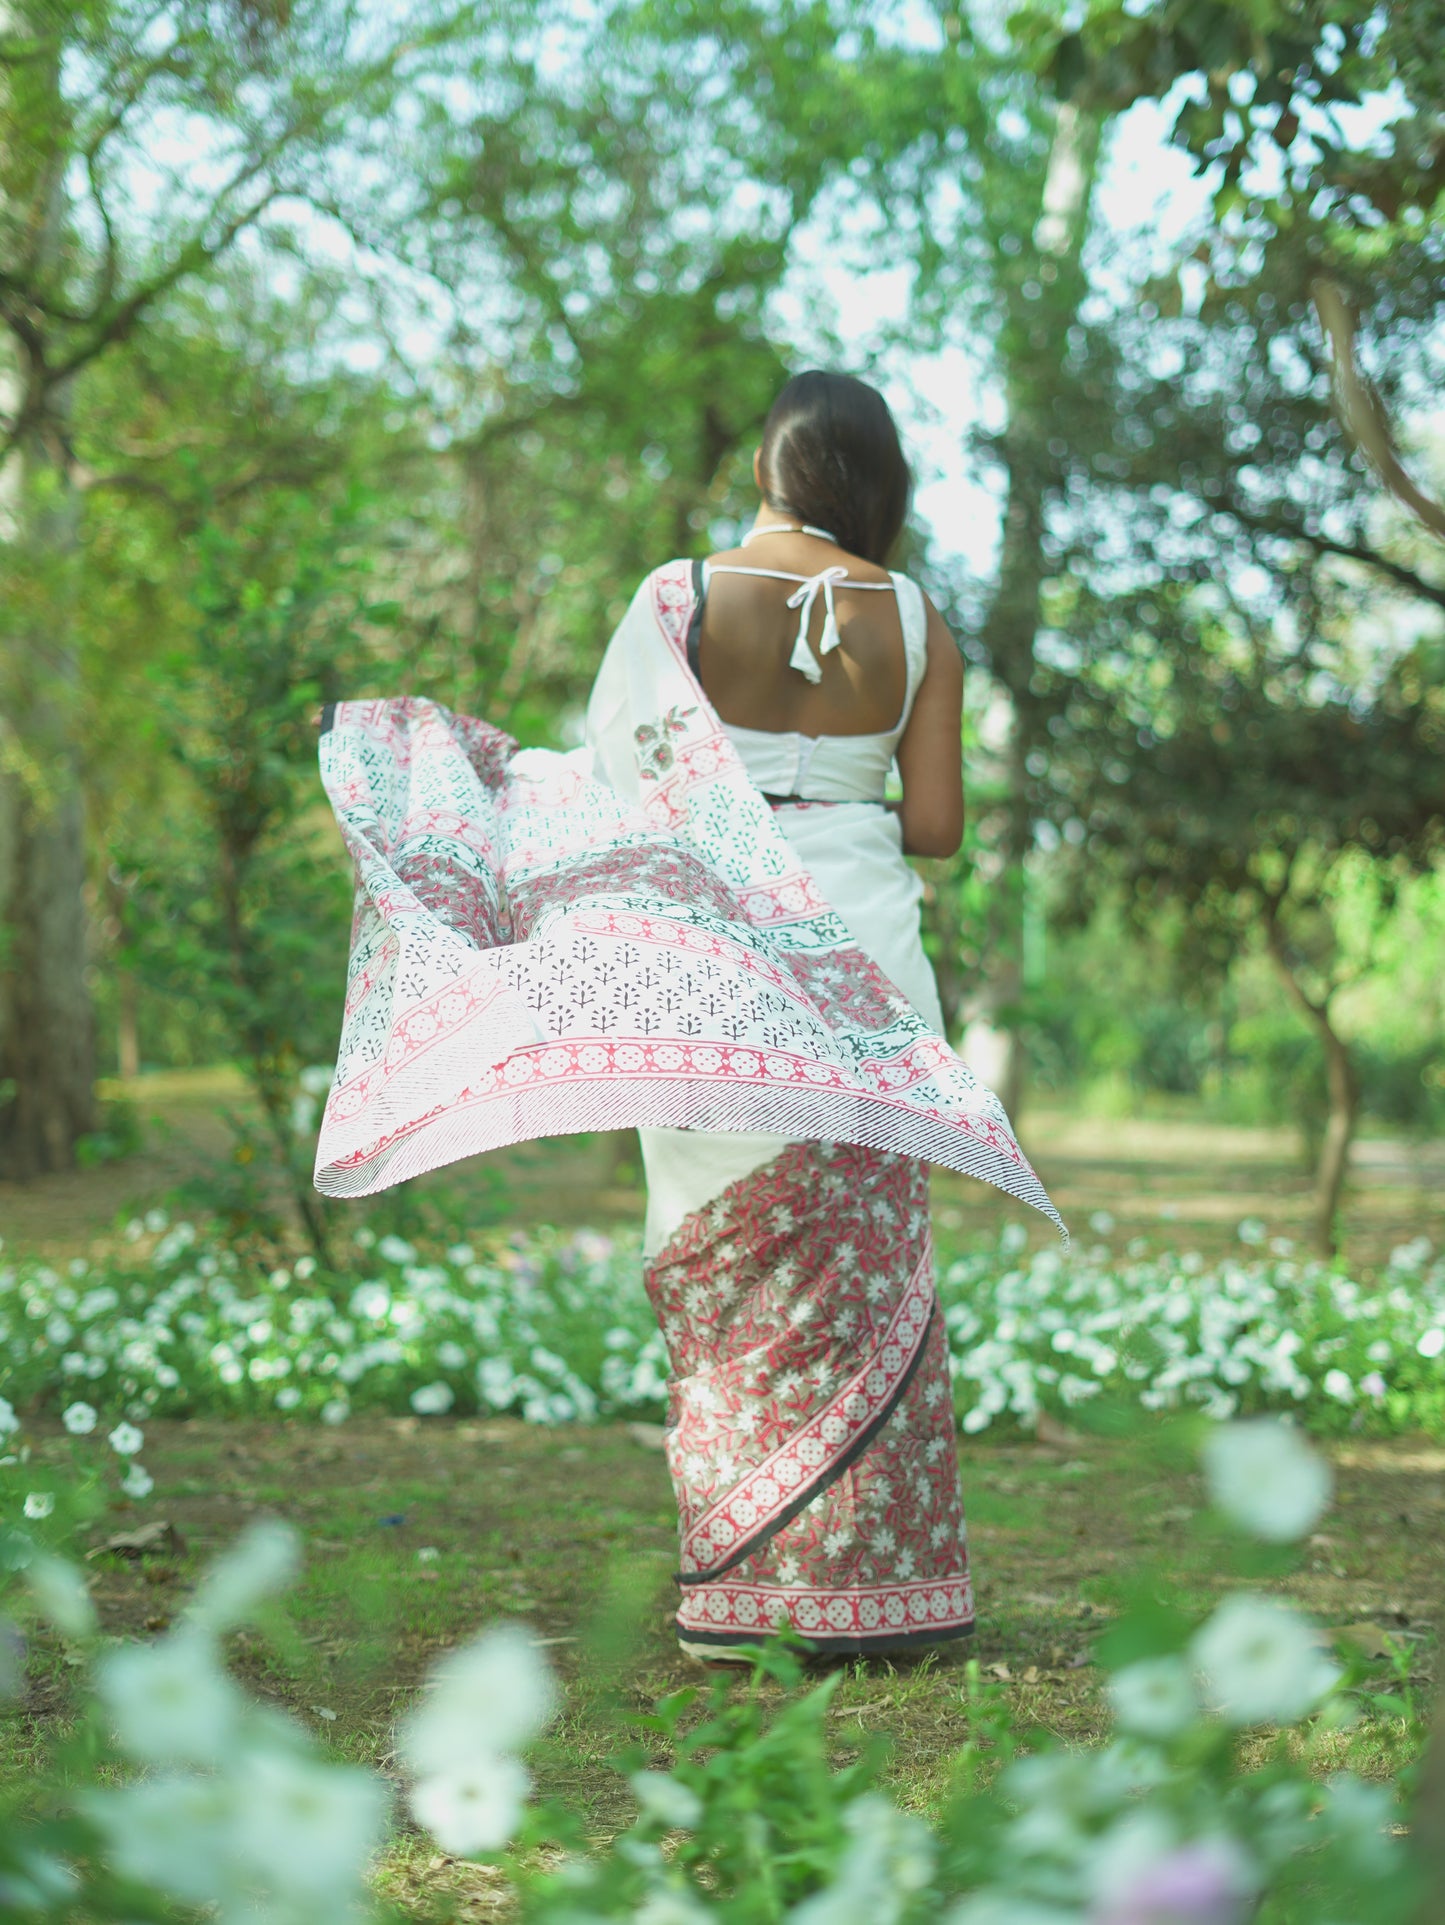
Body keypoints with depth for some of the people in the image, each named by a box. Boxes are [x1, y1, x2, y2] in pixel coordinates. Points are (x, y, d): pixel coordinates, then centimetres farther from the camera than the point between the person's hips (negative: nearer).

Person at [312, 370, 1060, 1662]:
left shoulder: (681, 598, -3)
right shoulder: (916, 623, 2)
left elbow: (609, 770, -1)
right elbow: (937, 826, 2)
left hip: (708, 955, -1)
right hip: (858, 954, 1)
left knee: (727, 1258, 5)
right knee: (862, 1255, 7)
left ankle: (748, 1587, 8)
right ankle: (866, 1580, 10)